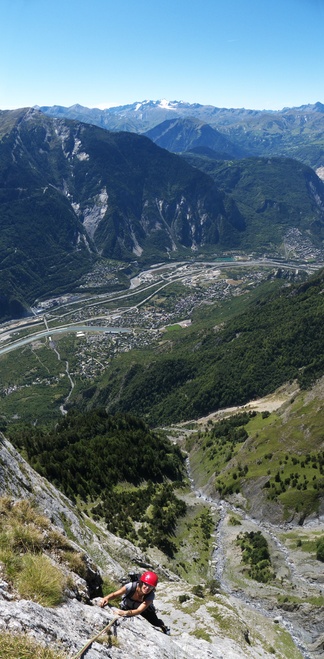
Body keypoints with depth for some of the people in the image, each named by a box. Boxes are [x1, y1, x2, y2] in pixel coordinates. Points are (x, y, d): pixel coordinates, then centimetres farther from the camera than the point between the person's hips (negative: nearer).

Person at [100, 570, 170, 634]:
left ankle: (164, 627, 33)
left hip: (143, 609, 0)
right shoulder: (131, 586, -39)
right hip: (127, 607, 0)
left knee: (155, 622, -1)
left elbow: (139, 610, -44)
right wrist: (106, 598, -55)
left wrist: (125, 613, -61)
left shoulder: (150, 595, -37)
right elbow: (114, 594, -34)